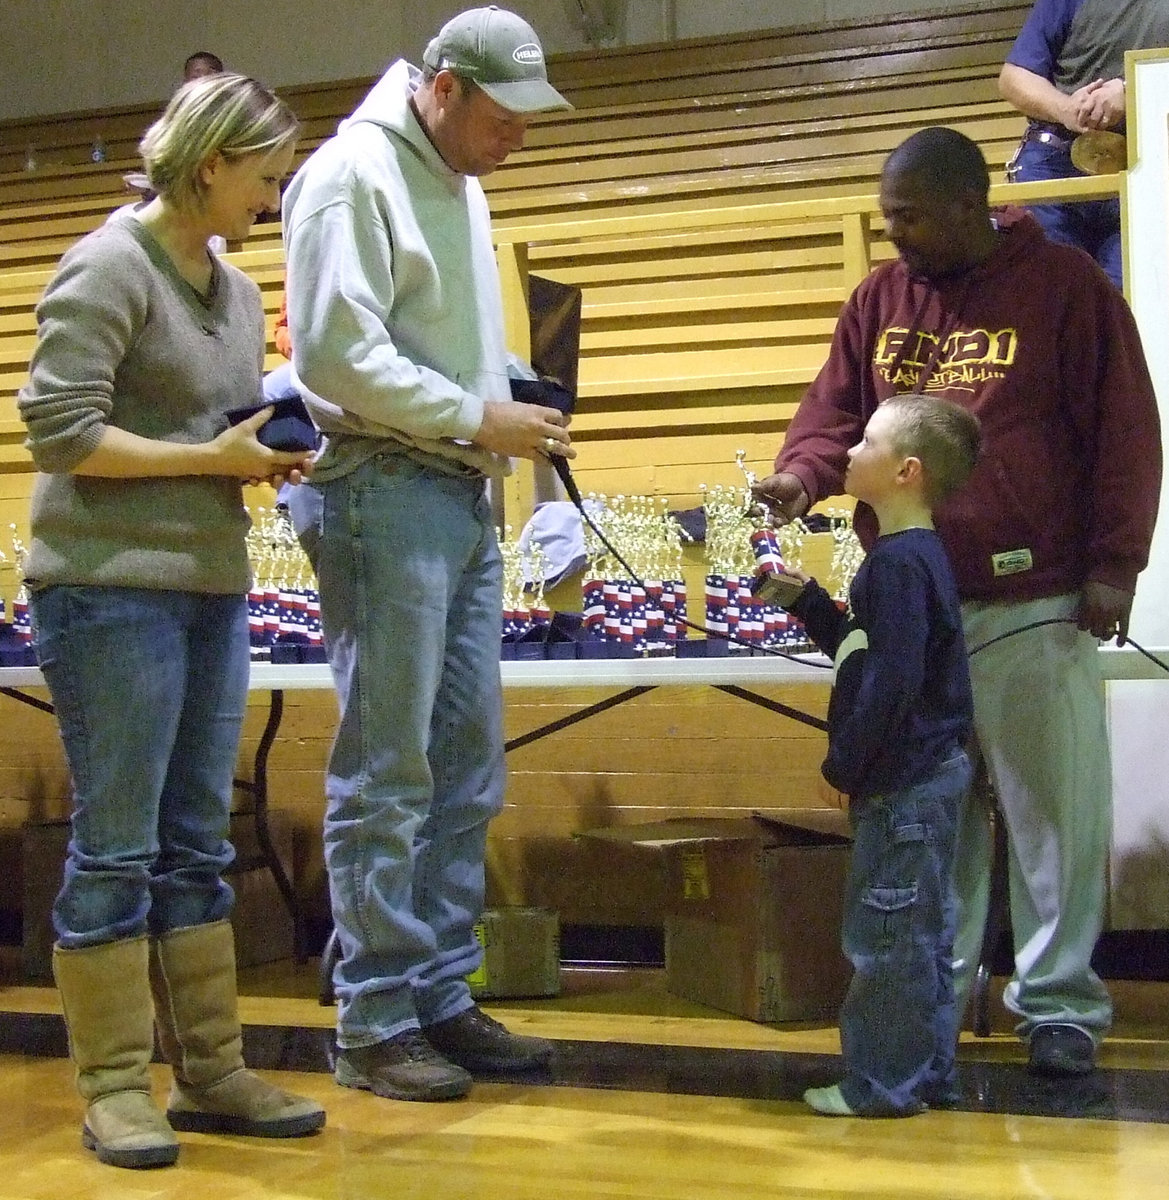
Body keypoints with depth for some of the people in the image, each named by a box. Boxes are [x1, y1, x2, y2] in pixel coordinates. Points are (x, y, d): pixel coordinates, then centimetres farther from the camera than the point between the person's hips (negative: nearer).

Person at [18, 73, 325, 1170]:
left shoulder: (237, 290, 15)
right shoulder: (110, 267, -8)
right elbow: (59, 430, -14)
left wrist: (271, 455, 0)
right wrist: (214, 459, -14)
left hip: (212, 589, 8)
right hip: (112, 591, -8)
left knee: (196, 846, 11)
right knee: (116, 845, 0)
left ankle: (209, 1071, 20)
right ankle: (114, 1088, 10)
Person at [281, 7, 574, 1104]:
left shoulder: (460, 185, 19)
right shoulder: (353, 176, -9)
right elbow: (336, 356, -17)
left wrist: (515, 401, 7)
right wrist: (481, 417, -13)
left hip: (462, 498, 9)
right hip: (385, 491, -9)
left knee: (468, 765, 10)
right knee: (386, 774, -4)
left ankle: (442, 999, 20)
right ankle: (373, 1025, 5)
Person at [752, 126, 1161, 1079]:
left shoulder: (1065, 285, -2)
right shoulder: (879, 300, 10)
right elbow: (835, 412, 10)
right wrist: (803, 471, -12)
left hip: (1033, 605, -4)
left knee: (1053, 806, 3)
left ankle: (1060, 1003, 15)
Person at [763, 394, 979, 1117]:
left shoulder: (899, 562, -19)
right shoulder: (915, 556, 14)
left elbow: (890, 680, -23)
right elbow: (862, 650, 22)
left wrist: (846, 763, -16)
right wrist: (807, 601, 14)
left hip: (904, 783, -11)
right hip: (928, 775, 11)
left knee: (884, 934, -2)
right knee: (920, 933, 16)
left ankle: (885, 1083, 6)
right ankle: (927, 1072, 25)